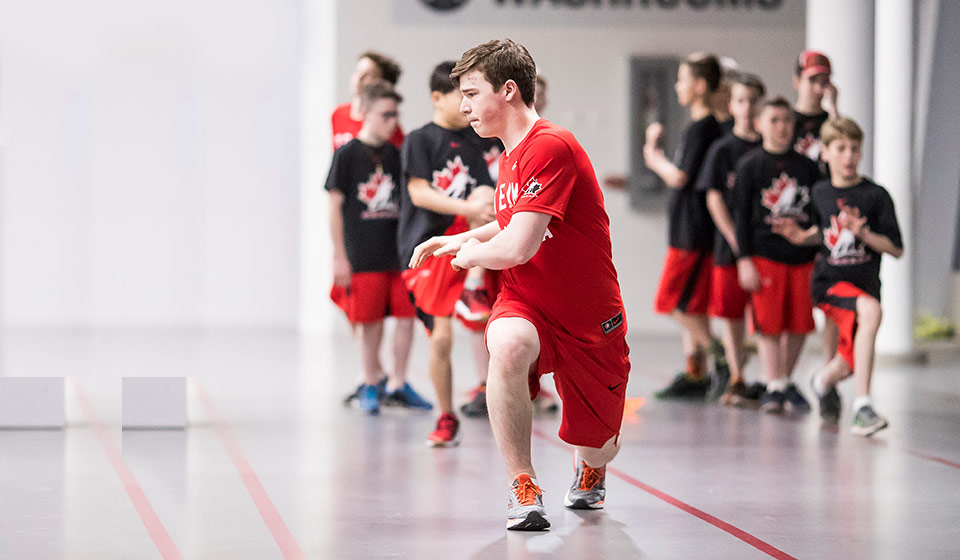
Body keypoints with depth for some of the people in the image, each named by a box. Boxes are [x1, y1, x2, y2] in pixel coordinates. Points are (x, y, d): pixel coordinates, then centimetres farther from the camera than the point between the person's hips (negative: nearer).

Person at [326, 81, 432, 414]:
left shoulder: (394, 155, 9)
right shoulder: (347, 155, -4)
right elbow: (335, 206, -3)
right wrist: (340, 256, -7)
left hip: (399, 253, 4)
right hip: (363, 257, -4)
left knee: (407, 317, 1)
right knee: (370, 323, 2)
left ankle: (397, 384, 14)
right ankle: (371, 384, 17)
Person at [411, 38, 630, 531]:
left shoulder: (551, 147, -21)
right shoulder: (512, 153, 7)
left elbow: (517, 248, -26)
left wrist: (472, 253, -7)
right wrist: (462, 240, 15)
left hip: (589, 321, -5)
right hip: (525, 306, 5)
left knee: (598, 450, 8)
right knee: (508, 344, -34)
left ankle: (589, 470, 49)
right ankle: (523, 489, -23)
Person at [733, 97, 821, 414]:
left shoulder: (807, 167, 9)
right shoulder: (749, 166, 0)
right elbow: (742, 215, -2)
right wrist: (744, 260, -8)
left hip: (803, 257, 3)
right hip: (765, 255, -3)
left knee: (798, 325, 5)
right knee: (768, 325, -5)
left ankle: (787, 382, 20)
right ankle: (774, 387, -2)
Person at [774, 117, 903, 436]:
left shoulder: (876, 196, -3)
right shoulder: (820, 193, 6)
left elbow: (896, 249, -5)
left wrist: (864, 233, -19)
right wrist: (802, 237, 5)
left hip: (865, 284, 2)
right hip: (830, 282, -2)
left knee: (849, 364, 8)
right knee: (871, 310, -34)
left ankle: (825, 379, 49)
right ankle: (862, 405, -36)